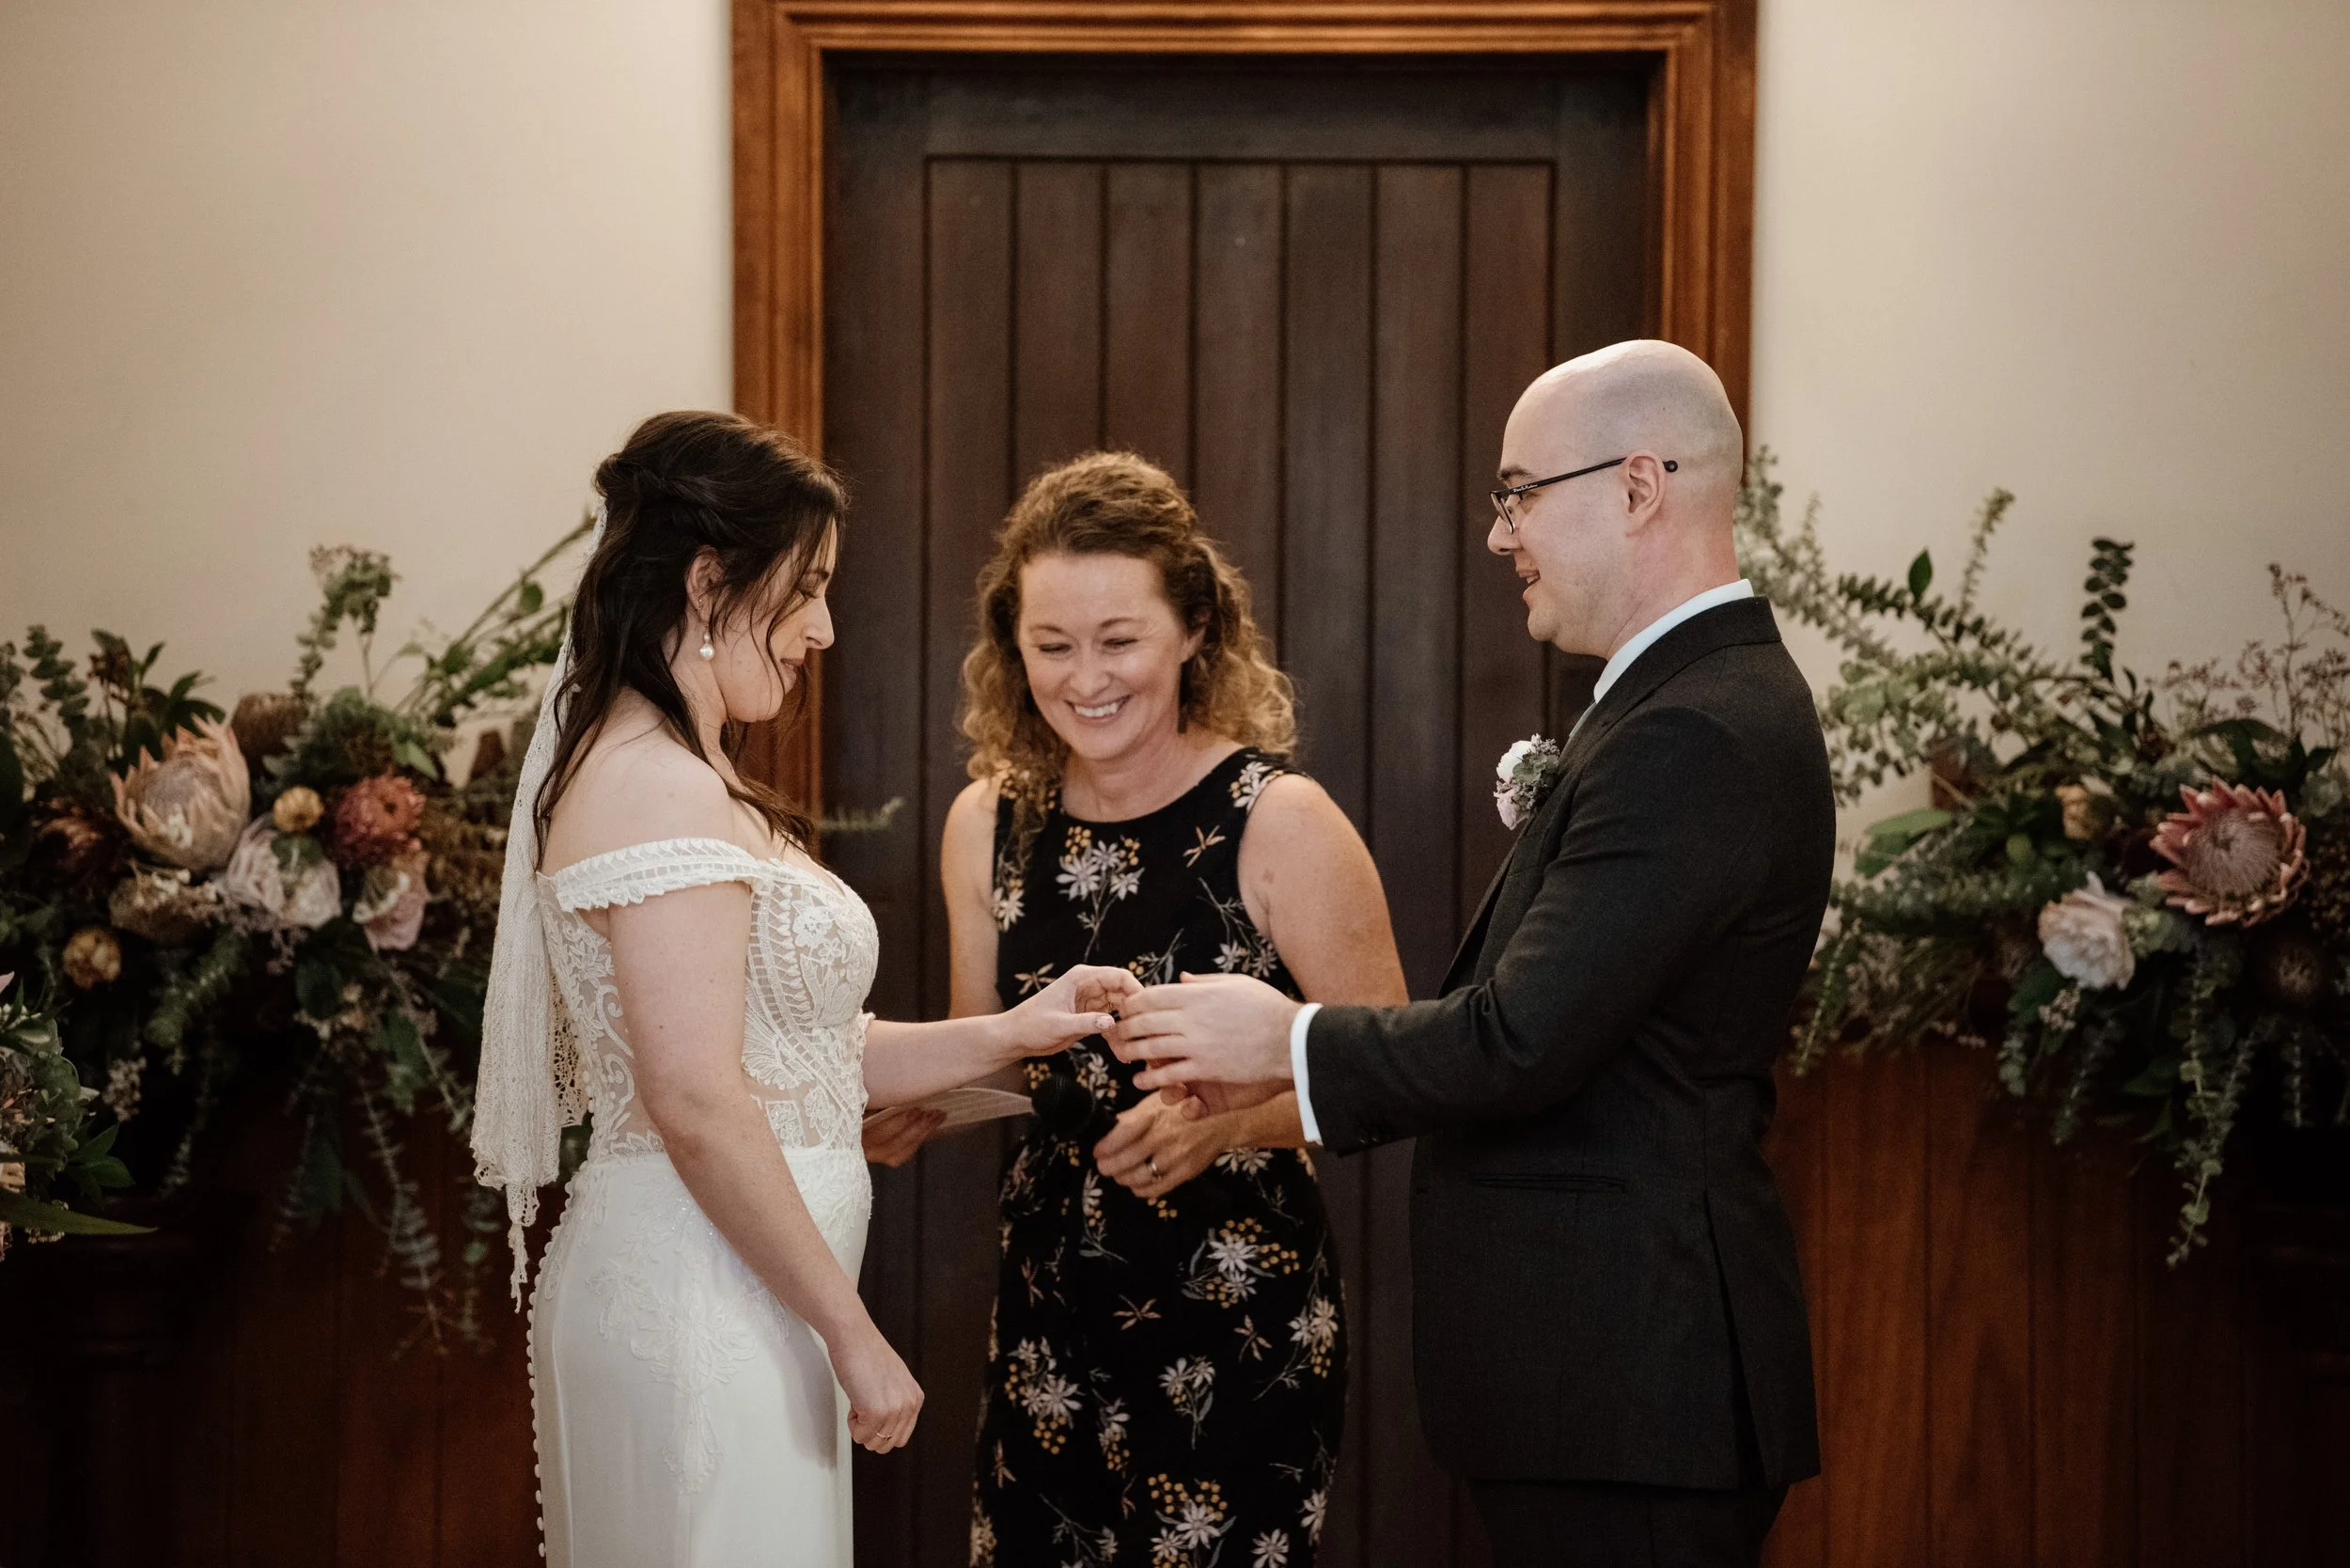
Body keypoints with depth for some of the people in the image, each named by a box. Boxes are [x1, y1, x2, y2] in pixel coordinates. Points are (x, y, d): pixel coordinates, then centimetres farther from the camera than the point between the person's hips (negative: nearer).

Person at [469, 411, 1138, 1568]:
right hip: (700, 1303, -10)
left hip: (696, 1294, 10)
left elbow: (783, 1055, 15)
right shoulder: (666, 791, -16)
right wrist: (854, 1333, -18)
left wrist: (1008, 1034, 9)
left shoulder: (668, 775, 16)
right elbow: (700, 1106, -22)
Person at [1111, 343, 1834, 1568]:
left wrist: (1289, 1040, -7)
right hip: (1614, 1371, 10)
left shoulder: (1695, 736, -19)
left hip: (1629, 1387, -10)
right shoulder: (1703, 702, 13)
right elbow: (1542, 1017, 14)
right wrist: (1284, 1057, 8)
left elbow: (1523, 1042, -23)